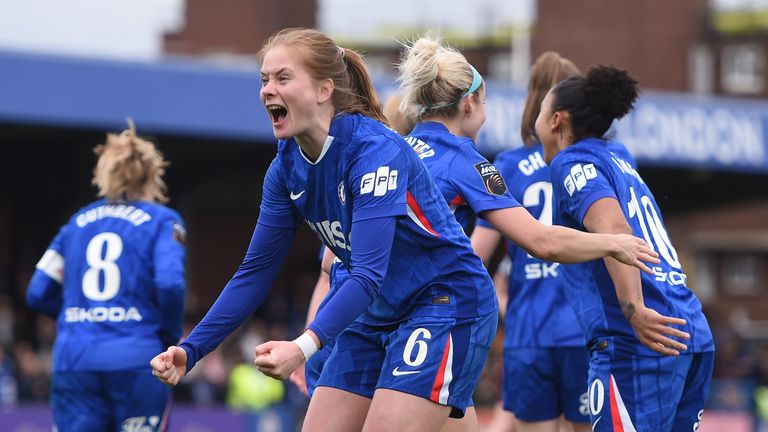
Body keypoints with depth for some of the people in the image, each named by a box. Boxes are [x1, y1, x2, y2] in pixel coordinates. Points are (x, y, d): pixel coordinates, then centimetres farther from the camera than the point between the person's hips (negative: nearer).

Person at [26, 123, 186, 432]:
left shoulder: (78, 222, 15)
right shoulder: (162, 221, 3)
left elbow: (38, 294, 12)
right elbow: (170, 283, -13)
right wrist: (171, 336, 3)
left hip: (73, 361, 3)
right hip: (137, 360, -3)